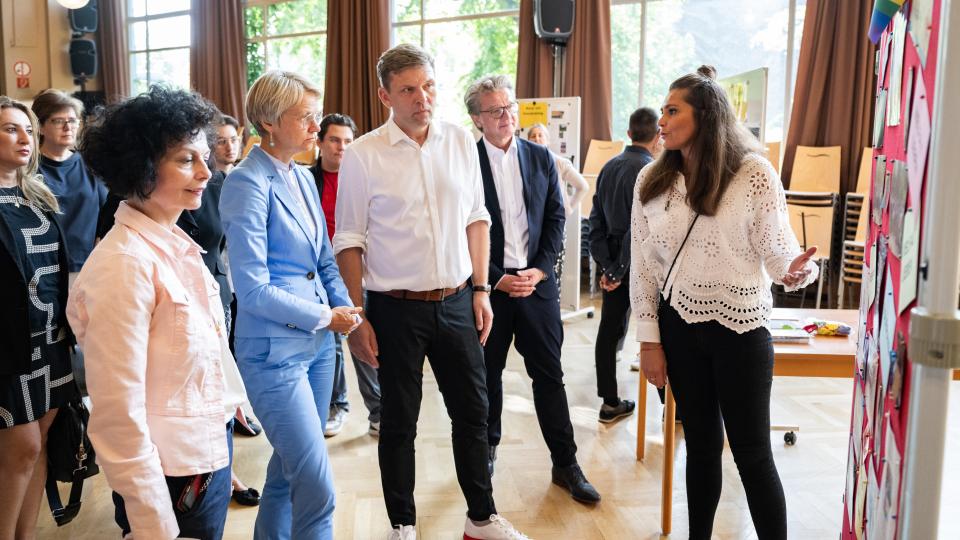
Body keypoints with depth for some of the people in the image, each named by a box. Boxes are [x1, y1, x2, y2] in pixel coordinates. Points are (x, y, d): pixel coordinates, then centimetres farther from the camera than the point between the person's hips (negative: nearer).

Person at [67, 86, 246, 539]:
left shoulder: (177, 246, 3)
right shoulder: (125, 265, -22)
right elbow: (119, 413, -22)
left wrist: (222, 460, 15)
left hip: (209, 457, 8)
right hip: (171, 478, -8)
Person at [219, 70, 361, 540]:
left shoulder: (303, 178, 9)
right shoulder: (247, 183, -14)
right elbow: (253, 289, -18)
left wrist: (345, 307, -2)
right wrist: (325, 317, -13)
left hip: (317, 343, 8)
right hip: (274, 350, -8)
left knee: (292, 462, 20)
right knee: (317, 487, -6)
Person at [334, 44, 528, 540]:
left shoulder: (461, 142, 3)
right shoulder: (362, 155, -7)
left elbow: (476, 219, 10)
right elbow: (349, 241, -4)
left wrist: (480, 289, 5)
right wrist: (357, 319, -6)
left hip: (457, 303, 3)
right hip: (396, 309, -3)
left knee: (473, 412, 13)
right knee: (399, 423, 11)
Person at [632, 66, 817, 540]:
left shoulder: (754, 174, -11)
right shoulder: (651, 181, -1)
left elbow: (777, 250, -9)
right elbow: (642, 265, 2)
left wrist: (797, 271, -33)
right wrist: (649, 339, 0)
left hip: (740, 328, -3)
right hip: (679, 327, 3)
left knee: (752, 451, 4)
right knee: (701, 443, 15)